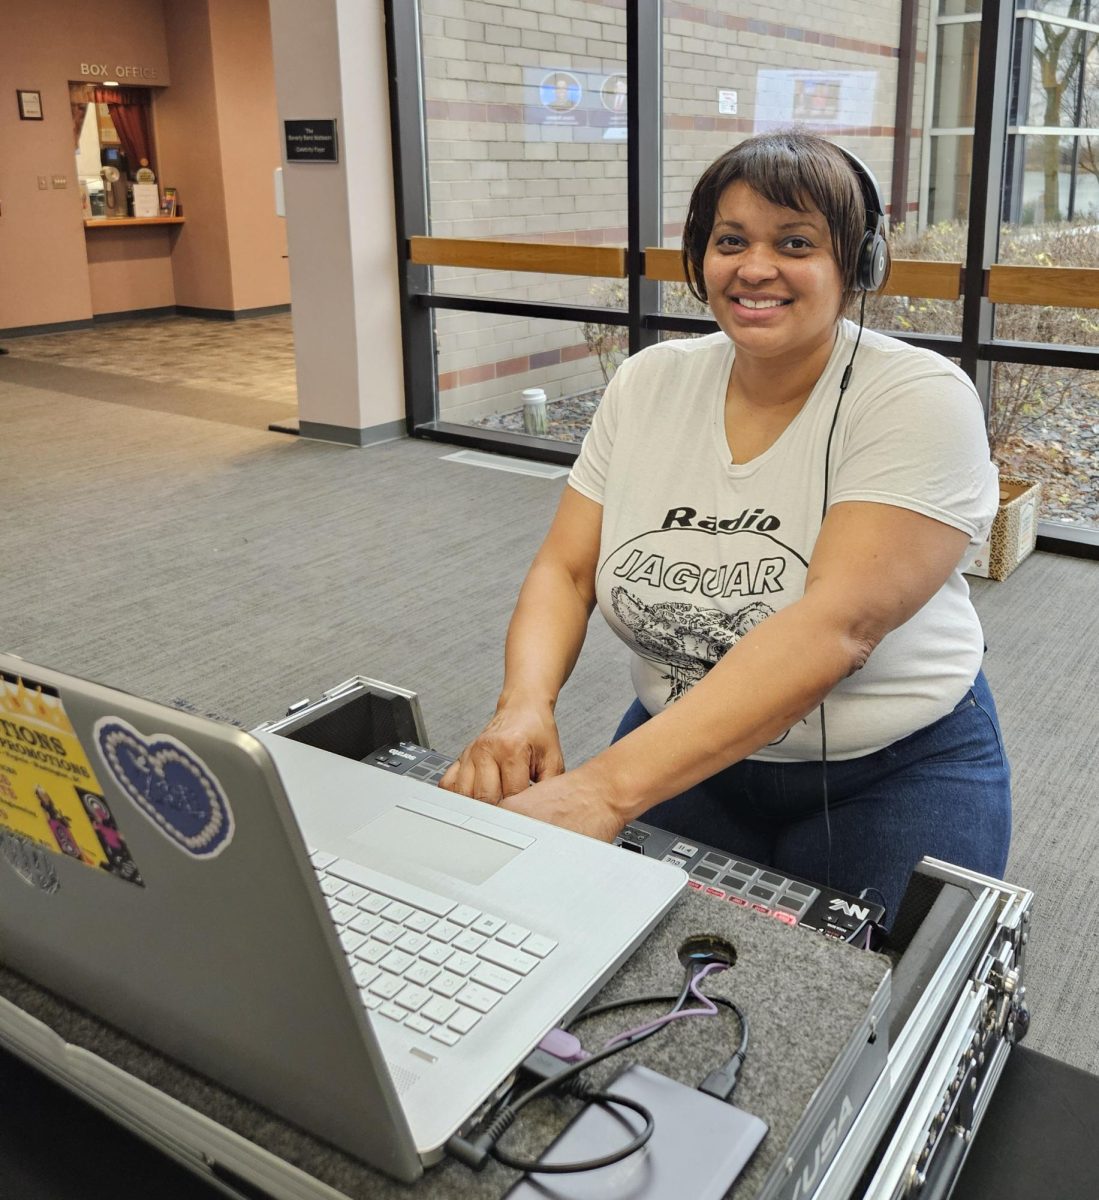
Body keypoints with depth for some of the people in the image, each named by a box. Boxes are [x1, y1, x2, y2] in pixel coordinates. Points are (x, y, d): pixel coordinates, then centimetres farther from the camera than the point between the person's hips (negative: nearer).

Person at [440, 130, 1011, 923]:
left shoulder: (921, 401, -17)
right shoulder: (649, 383, -2)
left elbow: (837, 626, -30)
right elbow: (565, 570, -2)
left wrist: (608, 788, -39)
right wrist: (525, 704, -25)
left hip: (890, 774, -2)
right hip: (683, 750, 3)